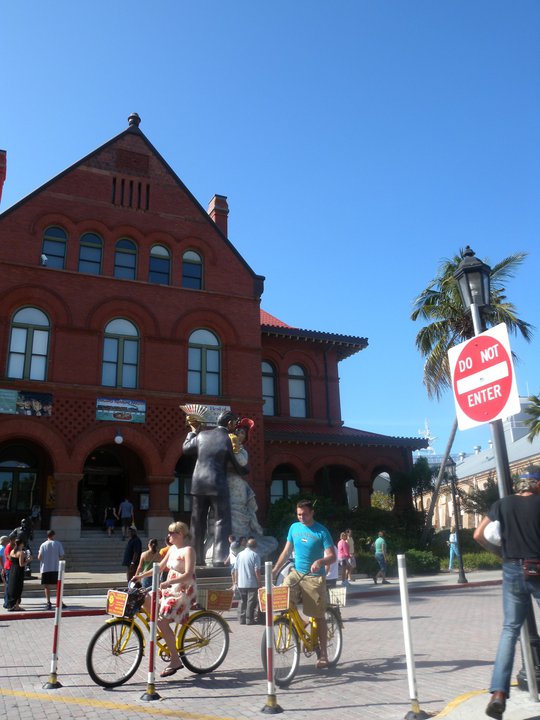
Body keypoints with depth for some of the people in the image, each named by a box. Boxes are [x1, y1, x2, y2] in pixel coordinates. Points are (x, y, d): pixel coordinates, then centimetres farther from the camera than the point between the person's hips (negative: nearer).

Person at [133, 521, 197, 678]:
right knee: (145, 599, 0)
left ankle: (175, 660, -8)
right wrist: (141, 575, 10)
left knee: (162, 621, -18)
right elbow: (161, 567, 18)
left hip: (184, 591, -9)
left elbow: (188, 575, -26)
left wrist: (168, 582, -36)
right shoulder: (172, 549, 11)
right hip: (171, 588, 9)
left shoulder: (188, 550, -15)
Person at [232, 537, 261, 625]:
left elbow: (235, 569, 8)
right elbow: (257, 570, -13)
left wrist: (235, 581, 17)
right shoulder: (255, 555, -8)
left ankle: (242, 619, 15)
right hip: (252, 584, -5)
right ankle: (249, 620, 3)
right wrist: (259, 582, -5)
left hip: (241, 584, 5)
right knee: (251, 601, 3)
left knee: (242, 601, 14)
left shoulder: (239, 554, 7)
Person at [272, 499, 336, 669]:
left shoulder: (322, 531, -8)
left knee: (319, 616, 2)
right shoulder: (294, 528, 5)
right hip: (296, 572, 4)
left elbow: (332, 556, -13)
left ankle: (323, 654, 14)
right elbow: (286, 551, 13)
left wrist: (320, 561, -33)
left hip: (314, 577, -4)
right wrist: (275, 569, 4)